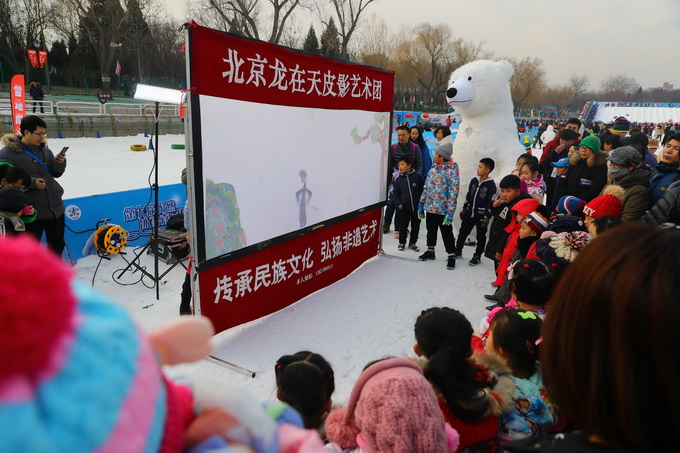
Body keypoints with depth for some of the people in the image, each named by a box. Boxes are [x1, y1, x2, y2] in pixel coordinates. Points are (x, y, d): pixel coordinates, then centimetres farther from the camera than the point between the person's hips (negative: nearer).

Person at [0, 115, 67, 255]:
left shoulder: (44, 149, 7)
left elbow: (56, 173, 13)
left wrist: (60, 163, -7)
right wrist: (32, 182, -24)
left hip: (55, 208, 5)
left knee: (57, 245, 18)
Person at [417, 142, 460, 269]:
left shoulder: (451, 171, -13)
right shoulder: (432, 170, 8)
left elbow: (454, 193, -17)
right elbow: (426, 188, 16)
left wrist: (450, 212, -21)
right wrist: (421, 205, 14)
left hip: (443, 210, -7)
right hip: (430, 208, 7)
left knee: (447, 233, 3)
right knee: (431, 230, 19)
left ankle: (451, 256, 15)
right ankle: (430, 251, 35)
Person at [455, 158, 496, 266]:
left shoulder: (491, 185, -13)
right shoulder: (474, 181, 4)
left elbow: (491, 202, -14)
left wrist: (487, 217, -16)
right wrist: (464, 209, 15)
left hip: (481, 216, -5)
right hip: (469, 214, 5)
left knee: (481, 237, 8)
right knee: (462, 233, 13)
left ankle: (477, 256, 21)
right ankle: (458, 251, 29)